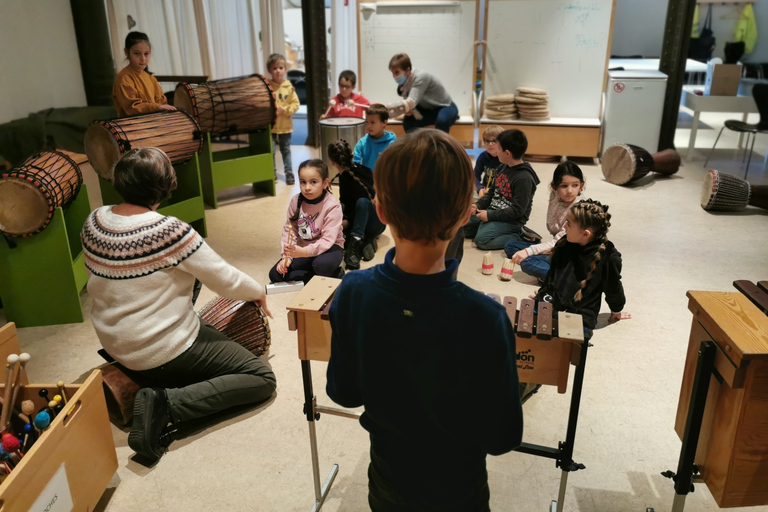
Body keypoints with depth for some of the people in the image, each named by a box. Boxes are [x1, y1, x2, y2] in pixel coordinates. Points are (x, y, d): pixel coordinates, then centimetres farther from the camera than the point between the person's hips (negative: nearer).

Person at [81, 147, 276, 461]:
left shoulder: (93, 222, -5)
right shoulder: (170, 231, -26)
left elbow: (96, 276, 11)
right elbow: (225, 280, -17)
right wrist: (258, 292, 4)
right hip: (163, 350, -9)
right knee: (262, 378, -3)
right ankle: (168, 405, -14)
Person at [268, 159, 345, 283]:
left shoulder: (332, 206, -19)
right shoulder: (295, 201, -5)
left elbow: (328, 239, -25)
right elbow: (289, 230, 0)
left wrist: (304, 252, -39)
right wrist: (287, 256, -13)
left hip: (328, 248, -6)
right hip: (302, 248, 6)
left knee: (321, 265, -40)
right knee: (275, 274, -10)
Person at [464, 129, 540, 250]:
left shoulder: (524, 178, -21)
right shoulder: (503, 168, 7)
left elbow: (517, 211, -22)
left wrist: (490, 216, -21)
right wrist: (478, 205, -1)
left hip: (512, 220, -8)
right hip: (492, 211, 8)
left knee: (481, 239, -26)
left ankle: (519, 236, -10)